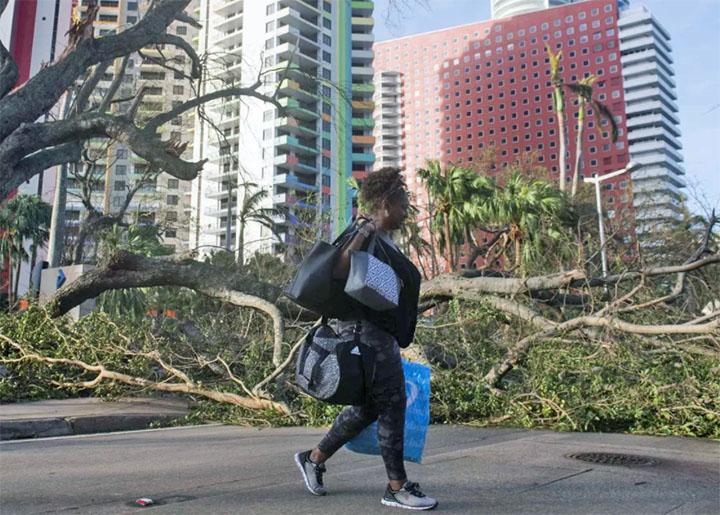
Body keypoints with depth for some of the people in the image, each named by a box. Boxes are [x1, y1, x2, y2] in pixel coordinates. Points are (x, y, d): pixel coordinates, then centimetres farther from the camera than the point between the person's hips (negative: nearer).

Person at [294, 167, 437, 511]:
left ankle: (314, 458, 28)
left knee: (369, 406, 14)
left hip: (383, 333, 10)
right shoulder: (363, 235, -13)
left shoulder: (385, 240, 16)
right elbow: (338, 273, -27)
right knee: (391, 403, -5)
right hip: (366, 330, -10)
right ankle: (397, 487, 7)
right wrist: (360, 235, -30)